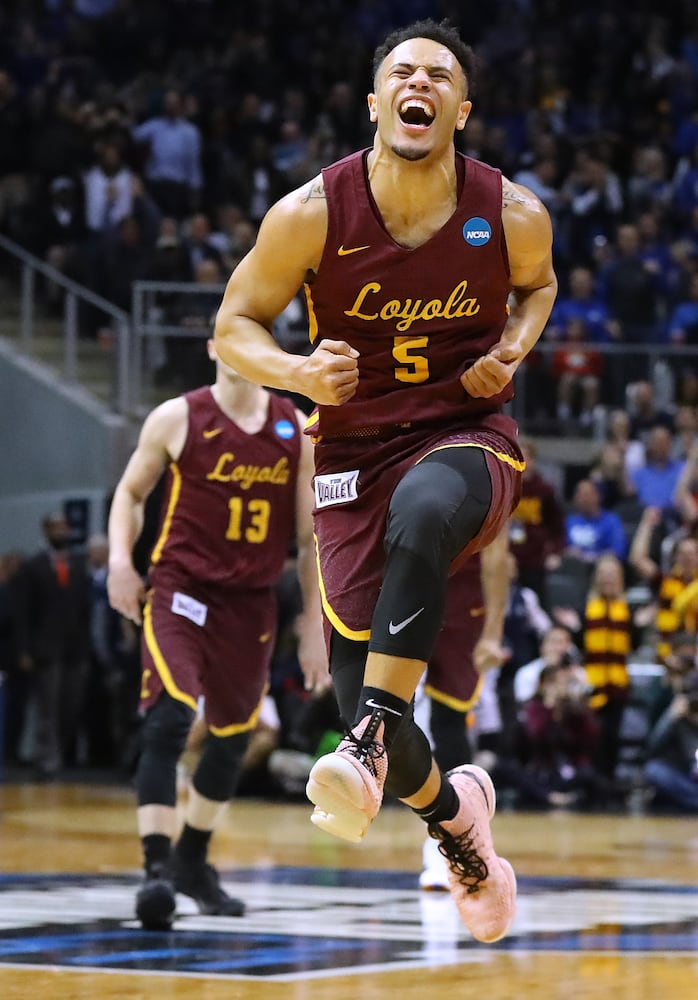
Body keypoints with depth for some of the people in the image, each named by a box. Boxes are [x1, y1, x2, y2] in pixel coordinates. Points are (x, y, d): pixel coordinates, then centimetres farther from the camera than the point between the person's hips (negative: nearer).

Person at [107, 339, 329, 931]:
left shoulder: (297, 430, 2)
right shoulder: (177, 419, -5)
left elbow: (310, 536, 7)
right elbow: (131, 491, 9)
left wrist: (314, 627, 5)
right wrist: (120, 557, -9)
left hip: (251, 603, 4)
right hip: (180, 589, -4)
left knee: (233, 737, 15)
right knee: (169, 721, -22)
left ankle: (193, 860, 35)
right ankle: (157, 868, -23)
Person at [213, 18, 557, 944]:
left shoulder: (512, 215, -8)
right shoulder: (311, 214, -11)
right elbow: (233, 326, -1)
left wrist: (513, 348, -5)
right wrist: (299, 372, -21)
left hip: (467, 435, -1)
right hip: (354, 448, 2)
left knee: (422, 514, -41)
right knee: (358, 687, -3)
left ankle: (372, 740, -40)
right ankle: (453, 813, 29)